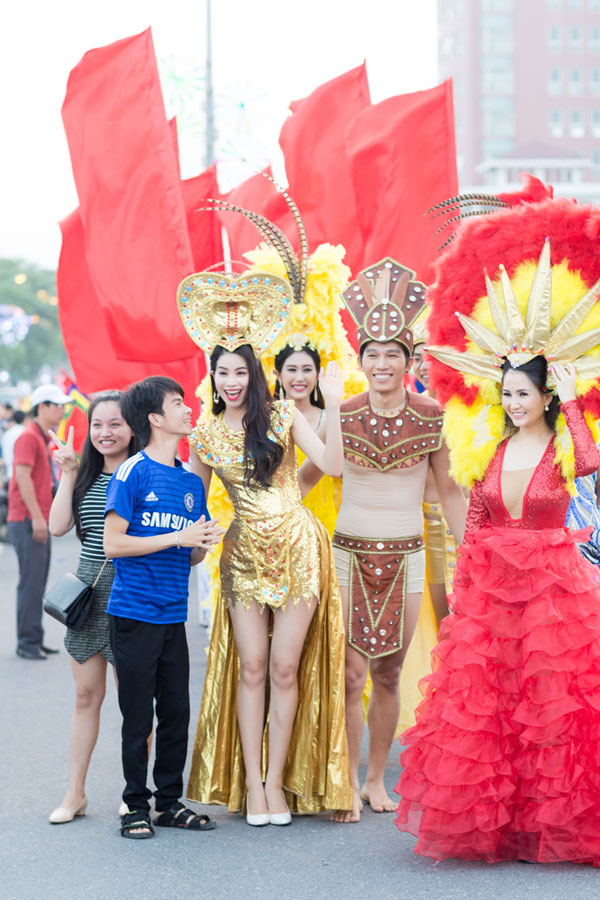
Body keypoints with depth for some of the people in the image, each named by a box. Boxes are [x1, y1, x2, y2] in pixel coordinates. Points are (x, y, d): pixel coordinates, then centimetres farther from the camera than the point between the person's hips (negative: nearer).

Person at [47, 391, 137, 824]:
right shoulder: (85, 476, 11)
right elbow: (58, 527, -2)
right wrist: (68, 474, -5)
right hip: (88, 592, 5)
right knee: (86, 695, 10)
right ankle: (75, 793, 16)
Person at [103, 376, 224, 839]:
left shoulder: (191, 482, 11)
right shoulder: (133, 472, -8)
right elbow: (114, 544, -13)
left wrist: (203, 545, -7)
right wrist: (179, 538, -16)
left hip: (174, 614, 6)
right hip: (135, 613, -6)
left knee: (177, 712, 9)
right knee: (138, 714, 1)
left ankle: (170, 801, 20)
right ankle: (136, 805, 12)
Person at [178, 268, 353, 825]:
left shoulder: (282, 416, 0)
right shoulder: (205, 434, 5)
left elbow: (331, 464, -9)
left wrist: (332, 407, -15)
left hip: (297, 549, -1)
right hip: (245, 554, 2)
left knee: (286, 668, 0)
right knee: (251, 667, 0)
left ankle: (276, 780, 7)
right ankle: (251, 782, 7)